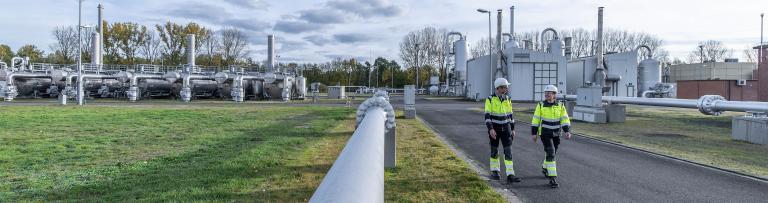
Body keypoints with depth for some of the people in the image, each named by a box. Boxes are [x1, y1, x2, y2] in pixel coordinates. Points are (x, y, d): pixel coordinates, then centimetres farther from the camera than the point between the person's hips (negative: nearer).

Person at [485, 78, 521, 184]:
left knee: (508, 151, -6)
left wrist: (512, 129, 10)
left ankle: (510, 175, -9)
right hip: (494, 129, -3)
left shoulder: (507, 99, 4)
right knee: (494, 150, 8)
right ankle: (494, 172, 26)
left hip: (506, 128, 3)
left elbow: (510, 115, 11)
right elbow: (487, 115, -13)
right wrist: (490, 129, -23)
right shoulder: (490, 99, -9)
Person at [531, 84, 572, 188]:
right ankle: (552, 178, -12)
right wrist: (534, 133, -4)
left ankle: (545, 168, 46)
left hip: (556, 134, 3)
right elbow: (536, 120, -2)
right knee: (550, 154, -14)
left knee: (552, 153, 18)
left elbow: (565, 119, -2)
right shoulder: (541, 105, -6)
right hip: (545, 134, -3)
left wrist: (567, 131, -14)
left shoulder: (560, 106, -1)